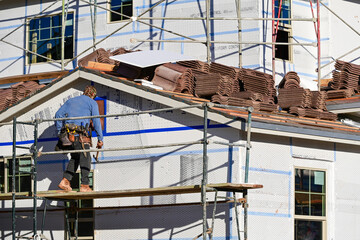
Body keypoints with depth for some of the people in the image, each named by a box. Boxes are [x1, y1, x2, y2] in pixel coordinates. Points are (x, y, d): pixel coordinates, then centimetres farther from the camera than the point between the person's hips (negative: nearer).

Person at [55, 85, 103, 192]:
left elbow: (58, 114, 14)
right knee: (85, 159, -1)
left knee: (75, 157, 18)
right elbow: (96, 121, 0)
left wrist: (60, 133, 14)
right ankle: (84, 186, -8)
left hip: (67, 134, 6)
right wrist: (100, 139, 2)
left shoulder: (71, 101, 23)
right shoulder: (92, 103, 9)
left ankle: (65, 181, 5)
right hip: (80, 135, -6)